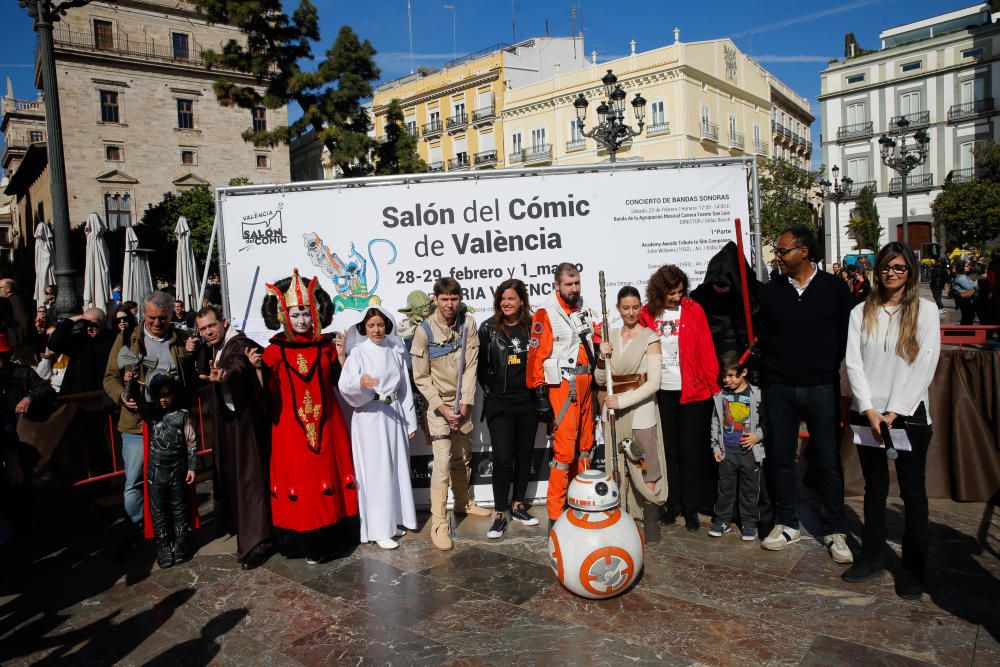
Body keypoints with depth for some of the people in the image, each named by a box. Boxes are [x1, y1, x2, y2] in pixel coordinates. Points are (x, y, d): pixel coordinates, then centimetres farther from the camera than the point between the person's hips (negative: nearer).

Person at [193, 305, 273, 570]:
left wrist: (224, 375, -62)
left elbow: (239, 366, -40)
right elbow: (203, 375, 5)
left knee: (248, 477, -7)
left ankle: (255, 543, -2)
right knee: (226, 472, 20)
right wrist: (196, 352, -9)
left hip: (245, 420, -8)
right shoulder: (212, 348, 8)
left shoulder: (239, 344, -18)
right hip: (225, 419, 9)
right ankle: (231, 521, 41)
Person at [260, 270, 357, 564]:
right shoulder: (275, 351, -2)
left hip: (324, 424, 2)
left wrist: (341, 353, -5)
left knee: (329, 476, 5)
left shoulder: (325, 345, 4)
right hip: (290, 428, -2)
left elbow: (341, 382, 4)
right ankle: (303, 540, 14)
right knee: (297, 480, 1)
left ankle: (329, 538, 19)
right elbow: (266, 395, -5)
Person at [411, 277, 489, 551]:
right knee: (443, 461, -10)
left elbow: (471, 366, -5)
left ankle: (463, 503, 38)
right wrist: (443, 408, -14)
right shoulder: (425, 330, -13)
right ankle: (438, 524, -3)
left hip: (462, 402, 4)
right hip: (438, 404, -4)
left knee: (463, 456, 17)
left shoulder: (468, 323, -4)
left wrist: (464, 404, -11)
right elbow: (421, 377, -10)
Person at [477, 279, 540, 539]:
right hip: (499, 404, -3)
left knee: (524, 455, 11)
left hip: (527, 402, 3)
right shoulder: (489, 327, -1)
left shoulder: (531, 327, 5)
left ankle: (518, 505, 26)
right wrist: (490, 391, -4)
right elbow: (481, 364, 0)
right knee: (503, 458, -5)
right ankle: (500, 515, 6)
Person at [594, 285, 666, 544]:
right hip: (614, 411, 5)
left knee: (646, 469, 0)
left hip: (640, 411, -4)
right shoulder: (610, 336, 10)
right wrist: (602, 358, -7)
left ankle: (651, 527, 10)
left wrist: (622, 401, -17)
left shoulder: (649, 338, -5)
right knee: (617, 469, 9)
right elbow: (600, 380, 11)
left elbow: (653, 382, -11)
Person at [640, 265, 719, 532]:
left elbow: (706, 350, -3)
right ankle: (672, 504, 25)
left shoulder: (693, 310, -3)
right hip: (661, 392, 2)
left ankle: (691, 508, 16)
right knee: (668, 449, 12)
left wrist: (713, 385, -4)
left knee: (689, 450, 4)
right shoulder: (647, 314, 0)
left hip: (691, 392, -2)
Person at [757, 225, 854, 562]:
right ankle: (787, 524, 22)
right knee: (780, 458, 7)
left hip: (822, 387, -2)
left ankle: (834, 531, 18)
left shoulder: (834, 288, 0)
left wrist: (829, 369, -2)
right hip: (779, 388, 2)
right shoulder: (771, 291, 6)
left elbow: (847, 336, 1)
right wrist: (770, 370, 4)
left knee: (828, 461, 3)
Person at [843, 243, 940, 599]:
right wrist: (869, 411, -11)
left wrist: (894, 412, -12)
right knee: (874, 488, 12)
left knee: (913, 491, 5)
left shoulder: (925, 310, 0)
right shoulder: (861, 313, 5)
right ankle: (871, 557, 23)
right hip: (868, 413, 2)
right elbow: (853, 363, -1)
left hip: (909, 415, -2)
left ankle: (913, 568, 17)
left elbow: (925, 366, -7)